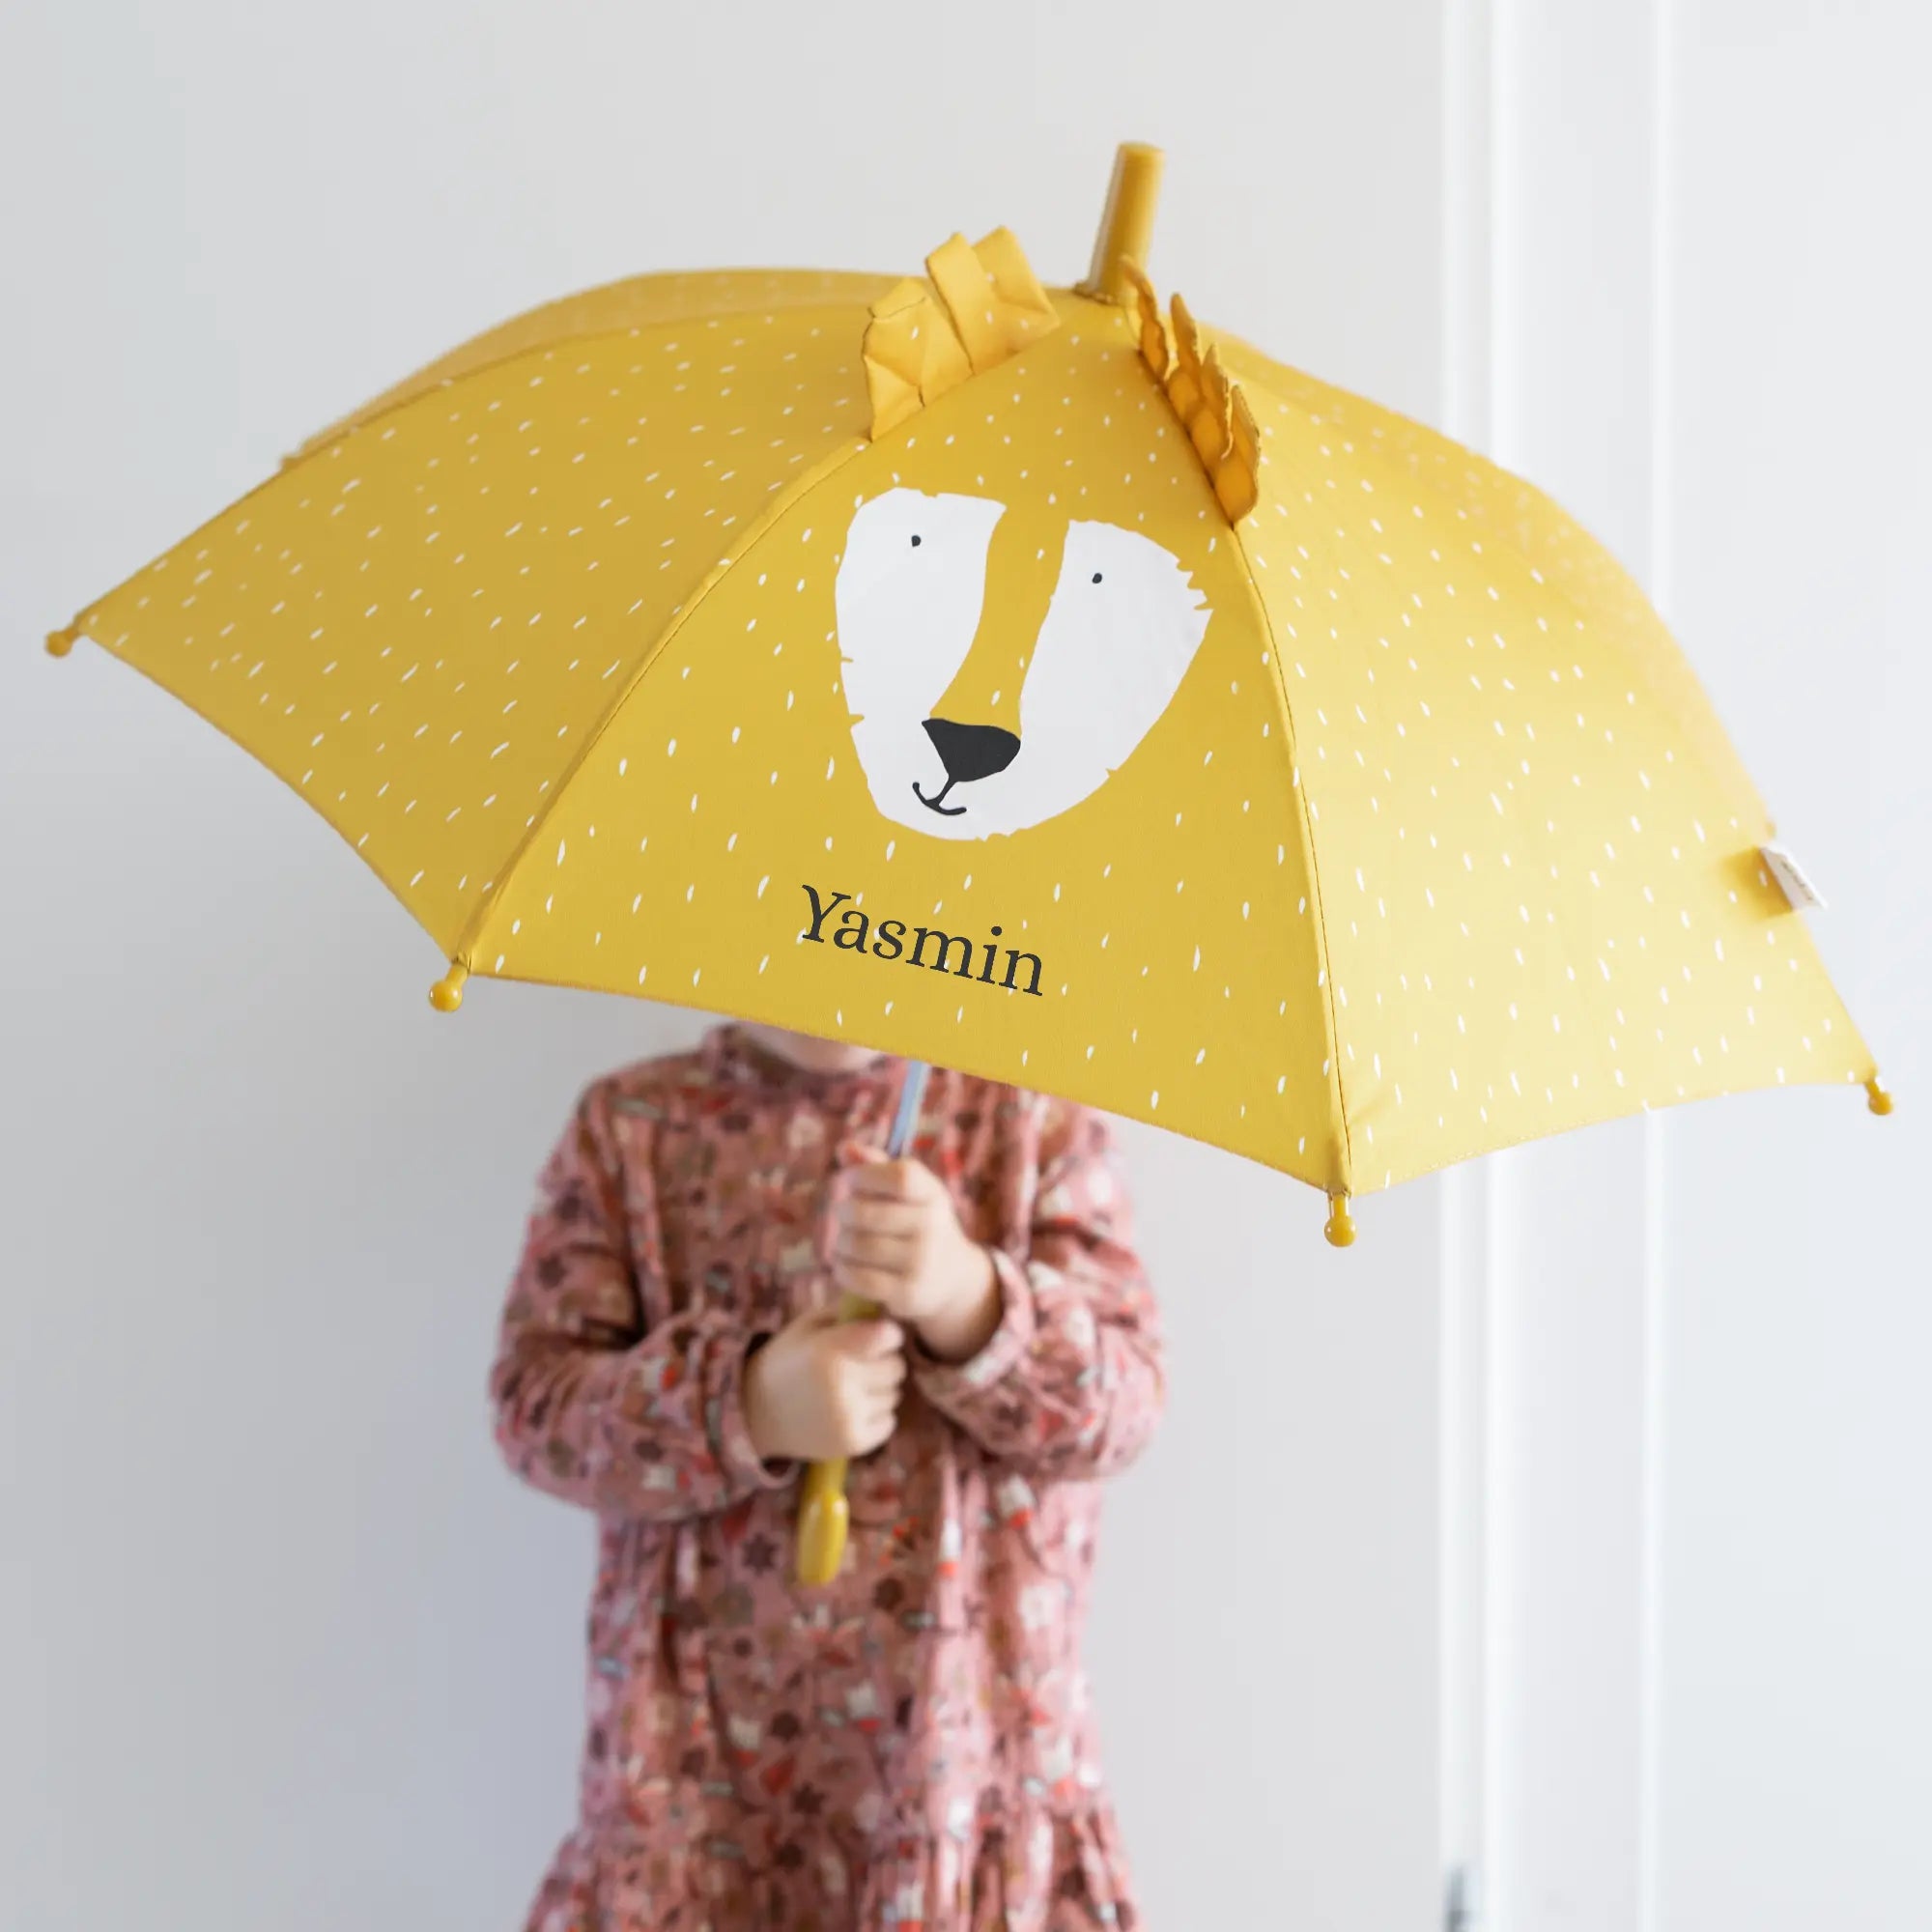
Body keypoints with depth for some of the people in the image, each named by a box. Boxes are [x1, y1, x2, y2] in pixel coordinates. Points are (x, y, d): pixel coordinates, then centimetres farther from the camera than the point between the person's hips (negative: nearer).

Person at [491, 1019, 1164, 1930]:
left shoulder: (1034, 1112, 3)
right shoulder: (628, 1122, 5)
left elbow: (1122, 1395, -5)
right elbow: (534, 1400, -2)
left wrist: (967, 1296, -25)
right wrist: (746, 1404, -20)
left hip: (964, 1711, 0)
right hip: (704, 1716, 1)